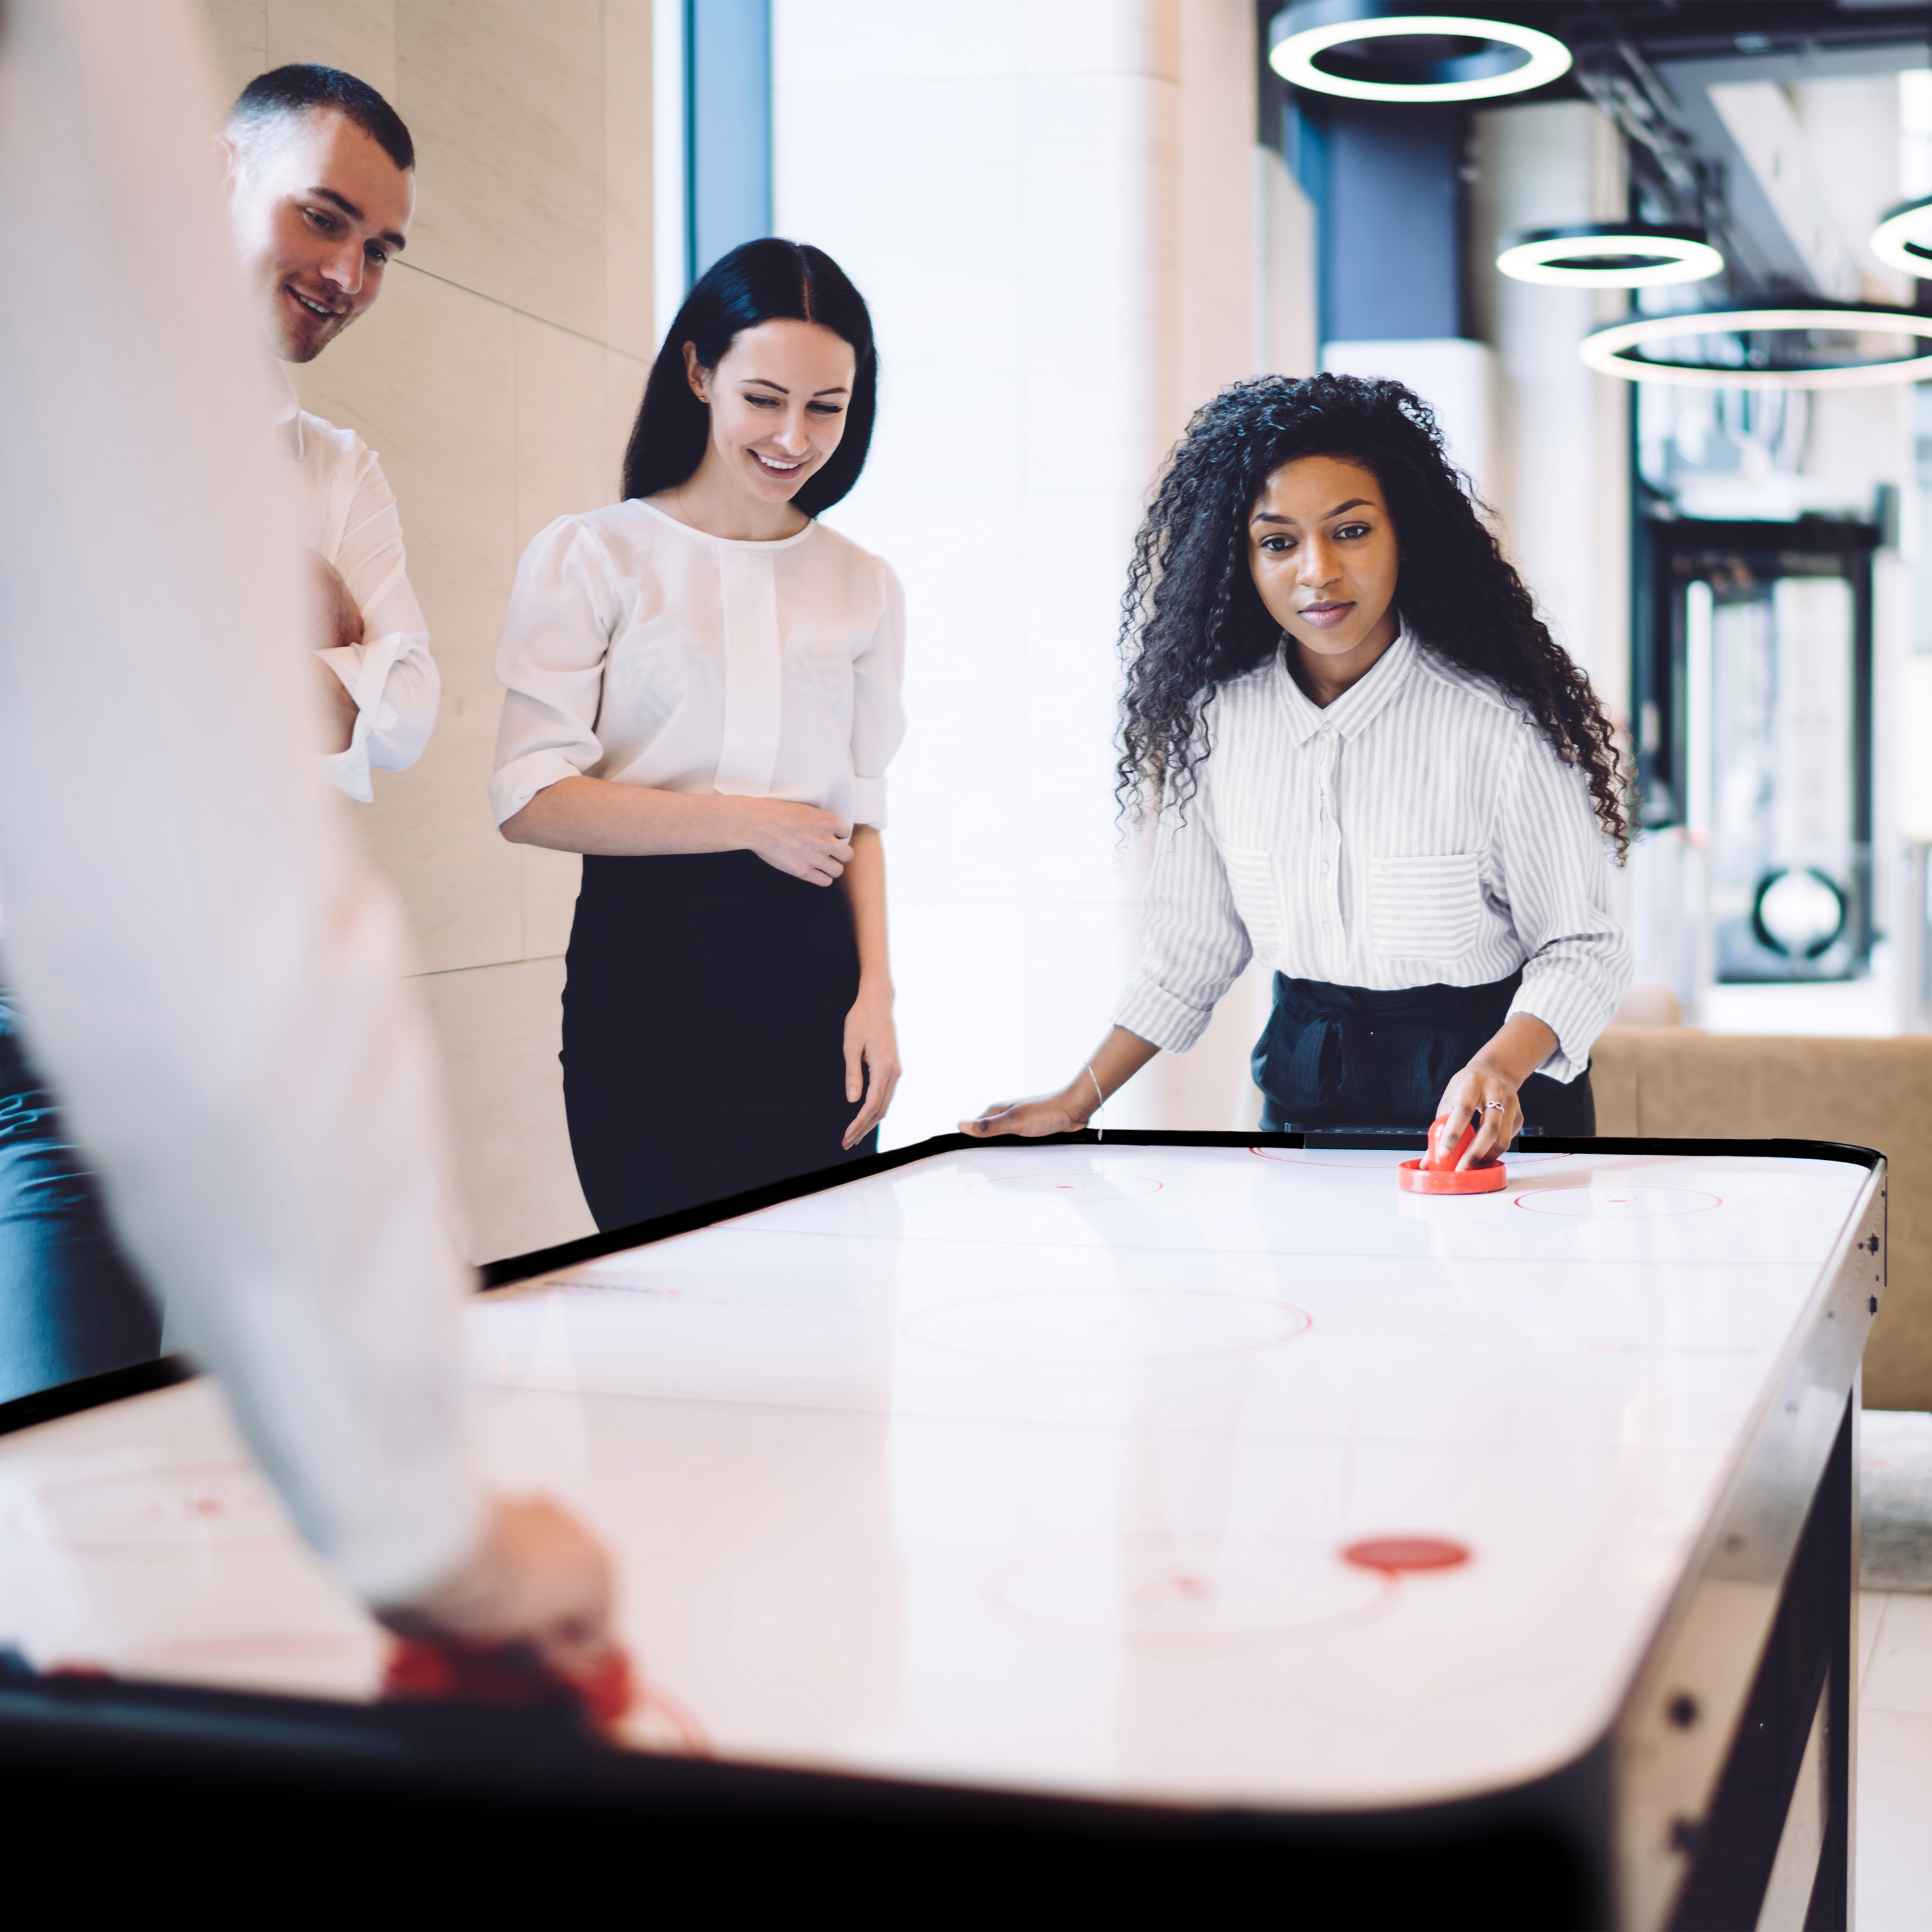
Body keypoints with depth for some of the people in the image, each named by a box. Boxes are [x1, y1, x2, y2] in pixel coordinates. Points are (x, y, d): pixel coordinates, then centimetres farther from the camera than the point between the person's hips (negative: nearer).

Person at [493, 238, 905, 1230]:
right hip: (646, 985, -3)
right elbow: (530, 800, -6)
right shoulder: (592, 555, 3)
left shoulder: (863, 587, 15)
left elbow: (860, 816, 15)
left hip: (812, 987, 3)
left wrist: (876, 992, 1)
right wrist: (752, 823, -6)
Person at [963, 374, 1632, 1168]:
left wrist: (1500, 1069, -25)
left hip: (1497, 1106, -3)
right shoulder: (1215, 721, -1)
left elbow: (1581, 949, -7)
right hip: (1302, 1087, 3)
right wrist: (1076, 1102, 7)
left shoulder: (1501, 727, -14)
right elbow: (1191, 942, 9)